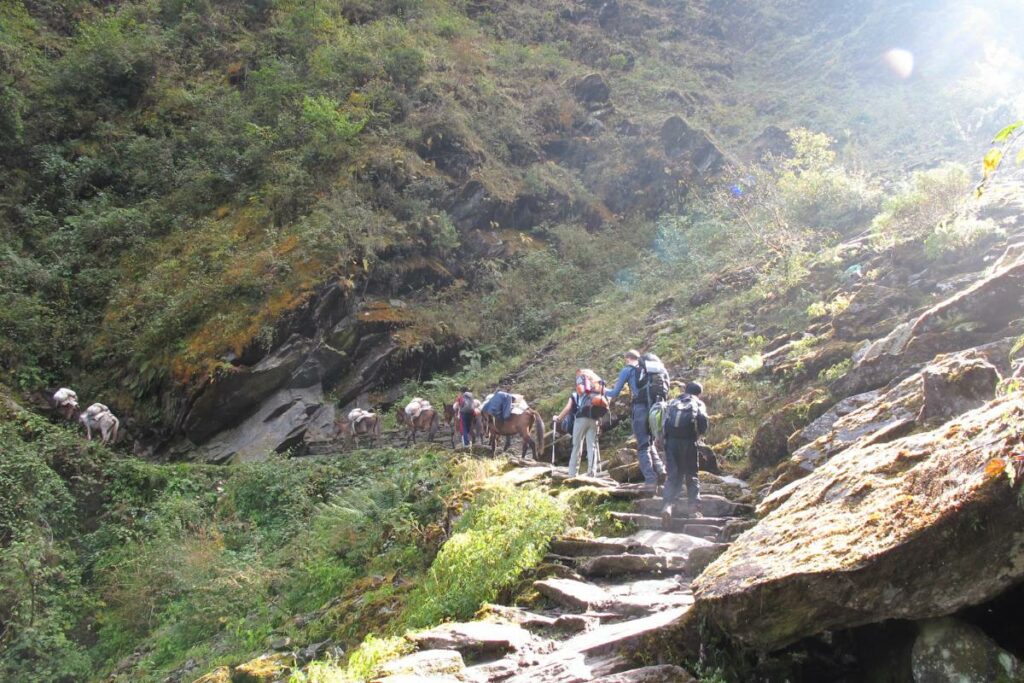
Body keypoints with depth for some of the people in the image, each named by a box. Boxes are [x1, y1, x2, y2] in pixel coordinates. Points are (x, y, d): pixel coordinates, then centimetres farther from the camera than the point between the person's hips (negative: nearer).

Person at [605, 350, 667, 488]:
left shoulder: (628, 370, 4)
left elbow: (615, 392, 7)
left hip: (640, 408, -5)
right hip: (654, 408, 5)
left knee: (643, 446, 2)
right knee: (650, 442, 20)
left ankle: (650, 478, -6)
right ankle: (659, 468, 0)